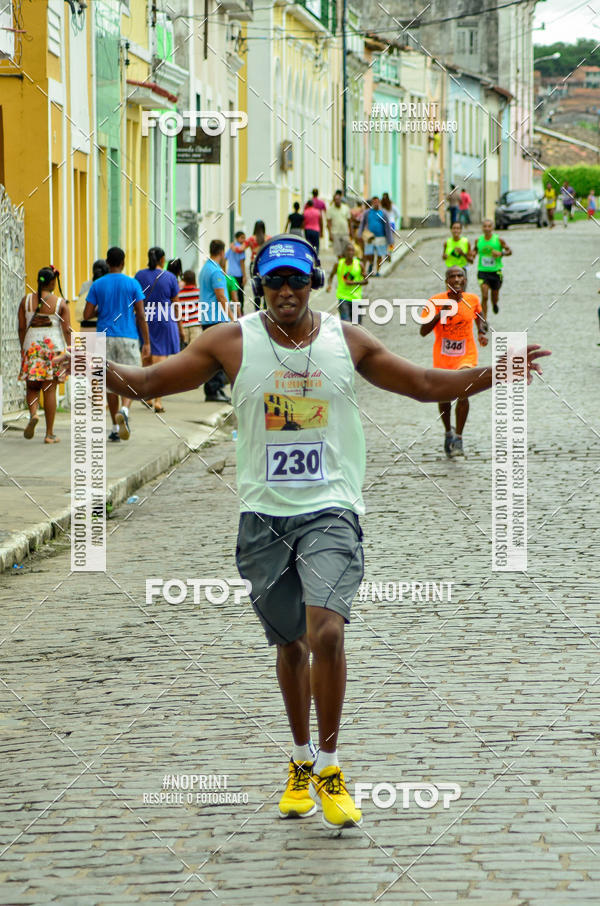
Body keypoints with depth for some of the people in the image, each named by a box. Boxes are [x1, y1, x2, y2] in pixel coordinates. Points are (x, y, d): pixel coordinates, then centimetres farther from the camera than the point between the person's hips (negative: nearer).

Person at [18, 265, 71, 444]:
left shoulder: (26, 300, 1)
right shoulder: (60, 303, -3)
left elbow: (21, 328, 2)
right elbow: (67, 330, -5)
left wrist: (23, 349, 12)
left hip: (32, 346, 1)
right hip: (54, 347, -1)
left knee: (32, 387, 15)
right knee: (49, 389, 2)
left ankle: (33, 414, -16)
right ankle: (50, 434, 3)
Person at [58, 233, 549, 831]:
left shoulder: (347, 342, 3)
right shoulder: (233, 342, 0)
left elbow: (427, 385, 12)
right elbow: (148, 382, 3)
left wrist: (496, 373, 0)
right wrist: (101, 369, -15)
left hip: (330, 510, -1)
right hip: (264, 514, 1)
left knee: (326, 631, -20)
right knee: (289, 644, 11)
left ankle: (329, 766, -6)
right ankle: (301, 760, 31)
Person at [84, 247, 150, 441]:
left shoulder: (97, 285, 2)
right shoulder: (133, 284, -1)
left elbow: (87, 315, -1)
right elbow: (141, 316, -3)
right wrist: (146, 342, 2)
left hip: (105, 338, 1)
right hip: (128, 338, -1)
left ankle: (116, 427, 8)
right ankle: (124, 410, -29)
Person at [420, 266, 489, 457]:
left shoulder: (472, 300, -3)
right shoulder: (436, 301, -9)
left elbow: (480, 319, 18)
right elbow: (423, 331, -12)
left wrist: (482, 332, -2)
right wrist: (440, 314, -23)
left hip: (466, 356, -1)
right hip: (442, 356, 1)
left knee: (463, 392, -22)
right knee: (444, 397, 13)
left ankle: (458, 438, -13)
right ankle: (448, 433, 40)